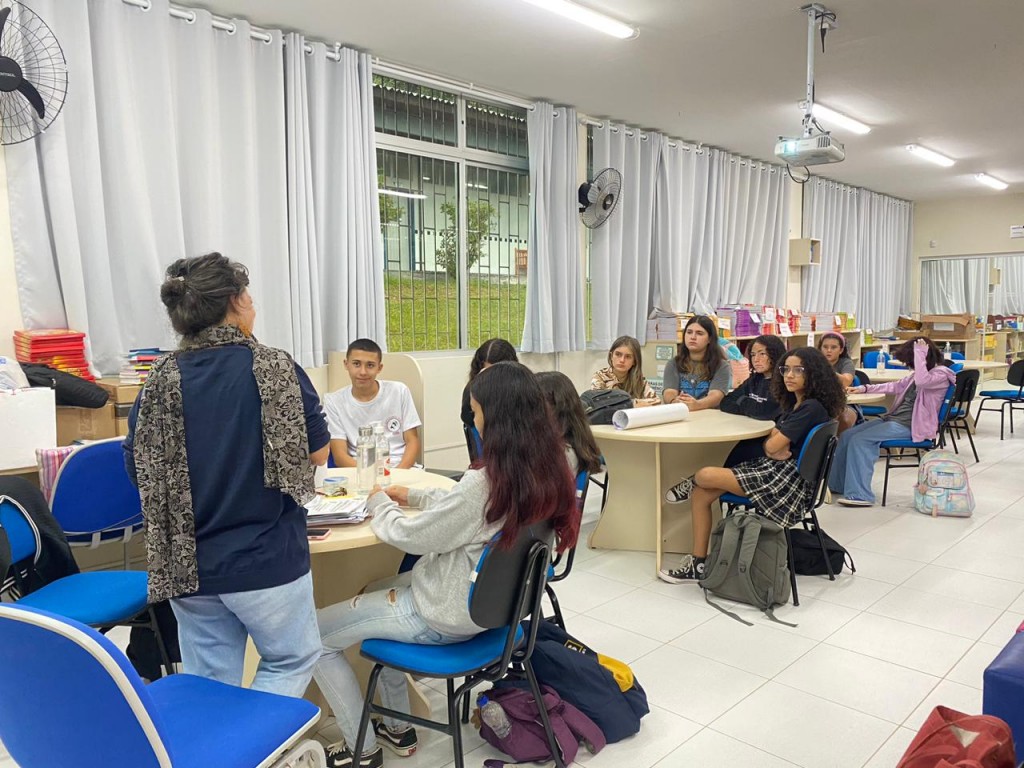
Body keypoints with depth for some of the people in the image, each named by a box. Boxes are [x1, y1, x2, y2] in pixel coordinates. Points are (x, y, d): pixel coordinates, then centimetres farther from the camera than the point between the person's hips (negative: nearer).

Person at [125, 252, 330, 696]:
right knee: (293, 660, 19)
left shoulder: (161, 381, -2)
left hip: (187, 564, 4)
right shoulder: (273, 368, -13)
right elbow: (317, 453, -7)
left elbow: (139, 469, 5)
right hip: (266, 559, -4)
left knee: (208, 686, 18)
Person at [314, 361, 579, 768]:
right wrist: (413, 496, 10)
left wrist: (380, 504, 0)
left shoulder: (486, 481, -32)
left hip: (447, 615, -9)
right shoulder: (545, 471, -7)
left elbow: (408, 535, -18)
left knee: (314, 636, 7)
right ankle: (397, 728, 36)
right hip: (491, 599, 9)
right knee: (379, 590, 31)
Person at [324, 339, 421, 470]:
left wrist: (398, 472, -14)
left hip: (402, 468, 1)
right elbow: (340, 455, -2)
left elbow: (413, 442, 5)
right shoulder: (333, 401, 3)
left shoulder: (399, 391, 5)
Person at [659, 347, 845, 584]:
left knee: (705, 476, -19)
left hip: (788, 479, -10)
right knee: (701, 495, -4)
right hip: (775, 469, 10)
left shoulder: (811, 408, -14)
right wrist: (773, 449, -11)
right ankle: (698, 564, 2)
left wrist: (774, 444, 4)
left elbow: (773, 446, -19)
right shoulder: (795, 404, 16)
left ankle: (691, 485, 20)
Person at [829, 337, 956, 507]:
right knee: (847, 435, -1)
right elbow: (896, 386, 25)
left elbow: (921, 381, -33)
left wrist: (919, 353, -24)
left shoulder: (941, 374, -11)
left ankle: (859, 495, -20)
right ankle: (837, 484, 9)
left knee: (860, 440, -22)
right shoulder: (923, 373, 16)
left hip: (909, 426, -9)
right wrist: (866, 388, 18)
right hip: (894, 418, 9)